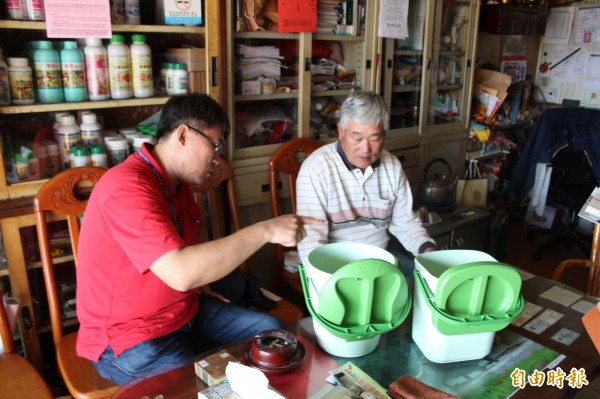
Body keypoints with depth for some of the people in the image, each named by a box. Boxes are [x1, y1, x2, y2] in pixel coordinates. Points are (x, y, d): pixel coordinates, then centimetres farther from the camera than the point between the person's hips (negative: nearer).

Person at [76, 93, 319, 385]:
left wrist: (206, 292, 3)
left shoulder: (177, 183, 4)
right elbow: (181, 272, -39)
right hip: (129, 338, -8)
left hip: (185, 313, 9)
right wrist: (265, 230, -34)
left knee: (270, 330, 6)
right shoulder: (127, 187, -27)